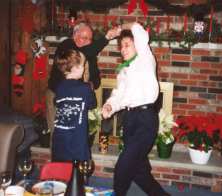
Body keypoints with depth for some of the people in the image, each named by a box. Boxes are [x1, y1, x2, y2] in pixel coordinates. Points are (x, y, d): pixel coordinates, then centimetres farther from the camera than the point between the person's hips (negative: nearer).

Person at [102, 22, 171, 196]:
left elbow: (140, 34, -9)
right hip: (129, 118, 8)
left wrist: (131, 27, 11)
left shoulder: (146, 61, 2)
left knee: (123, 167, -10)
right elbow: (119, 94, 12)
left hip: (146, 117, -8)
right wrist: (109, 106, -8)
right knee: (139, 169, 13)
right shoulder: (123, 70, 21)